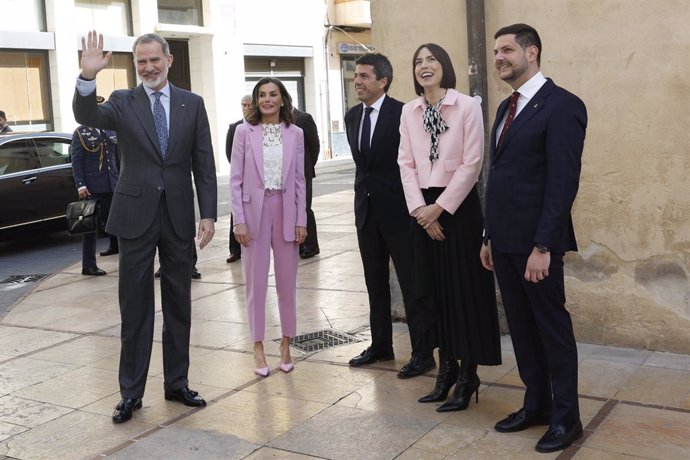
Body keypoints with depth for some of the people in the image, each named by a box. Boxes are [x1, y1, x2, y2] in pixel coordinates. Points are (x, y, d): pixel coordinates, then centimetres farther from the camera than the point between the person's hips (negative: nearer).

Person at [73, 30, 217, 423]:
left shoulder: (192, 104, 4)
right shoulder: (123, 102, 2)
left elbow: (204, 164, 3)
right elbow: (87, 117, -19)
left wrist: (209, 214, -3)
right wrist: (88, 77, -36)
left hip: (178, 217, 2)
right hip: (136, 215, -1)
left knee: (179, 306, 10)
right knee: (135, 308, 5)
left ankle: (177, 383, 24)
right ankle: (131, 392, 15)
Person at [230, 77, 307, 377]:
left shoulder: (295, 133, 5)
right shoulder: (244, 131, 0)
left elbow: (299, 180, 6)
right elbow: (236, 179, -1)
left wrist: (301, 220, 1)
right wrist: (239, 220, -7)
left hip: (286, 211, 2)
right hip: (254, 210, -1)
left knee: (287, 281, 8)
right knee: (256, 282, 4)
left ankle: (286, 344, 21)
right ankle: (258, 347, 15)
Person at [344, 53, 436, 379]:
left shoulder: (403, 113, -12)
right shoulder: (352, 116, 9)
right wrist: (365, 191, 15)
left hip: (398, 210, -7)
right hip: (366, 209, 7)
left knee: (411, 283, 1)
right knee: (375, 282, 15)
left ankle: (422, 353, 10)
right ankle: (380, 345, 28)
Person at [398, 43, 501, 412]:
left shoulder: (467, 106, -7)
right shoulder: (408, 111, 7)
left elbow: (471, 164, -11)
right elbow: (406, 163, 5)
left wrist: (441, 207, -12)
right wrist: (419, 208, -6)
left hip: (458, 205, -5)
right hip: (423, 208, 5)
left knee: (465, 290, 1)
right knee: (434, 289, 10)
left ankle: (467, 377, 12)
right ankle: (447, 368, 23)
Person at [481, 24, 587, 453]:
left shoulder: (561, 105, -12)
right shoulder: (507, 107, 15)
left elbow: (563, 182, -17)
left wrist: (542, 246, -21)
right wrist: (490, 236, 15)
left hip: (535, 241, -8)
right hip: (505, 239, 8)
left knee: (553, 327, 4)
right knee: (521, 327, 15)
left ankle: (566, 417, 17)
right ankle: (536, 404, 28)